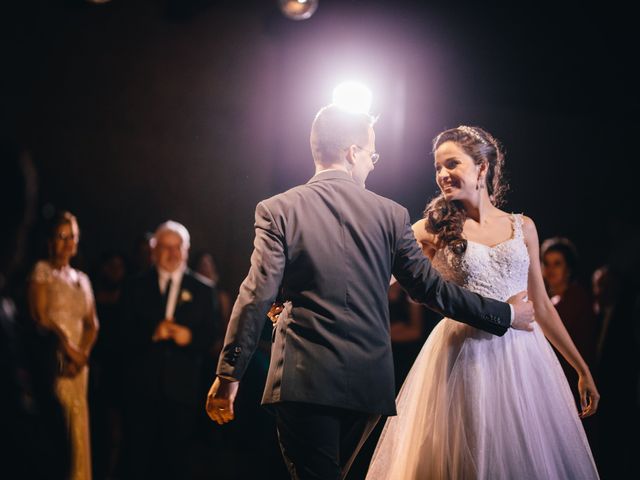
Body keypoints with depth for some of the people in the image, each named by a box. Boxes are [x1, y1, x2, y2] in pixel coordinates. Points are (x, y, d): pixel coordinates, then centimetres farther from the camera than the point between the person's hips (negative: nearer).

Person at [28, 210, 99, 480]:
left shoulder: (82, 280, 21)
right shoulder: (42, 271, 3)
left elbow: (91, 324, 13)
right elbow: (40, 316, -8)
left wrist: (83, 352, -5)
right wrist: (67, 348, -14)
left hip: (77, 361, 6)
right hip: (51, 359, -6)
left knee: (78, 421, 2)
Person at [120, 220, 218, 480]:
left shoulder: (203, 289, 9)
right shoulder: (136, 288, 9)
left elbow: (210, 336, 3)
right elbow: (125, 335, 1)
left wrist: (189, 336, -17)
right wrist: (152, 333, -16)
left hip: (182, 387, 0)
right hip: (142, 386, 0)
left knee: (178, 459, 1)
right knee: (138, 456, 0)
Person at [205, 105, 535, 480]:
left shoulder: (278, 210, -2)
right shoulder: (390, 214, 3)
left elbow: (257, 297, -9)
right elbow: (431, 288, 5)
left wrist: (229, 375, -5)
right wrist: (506, 315, 17)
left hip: (304, 379, -3)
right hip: (370, 382, 3)